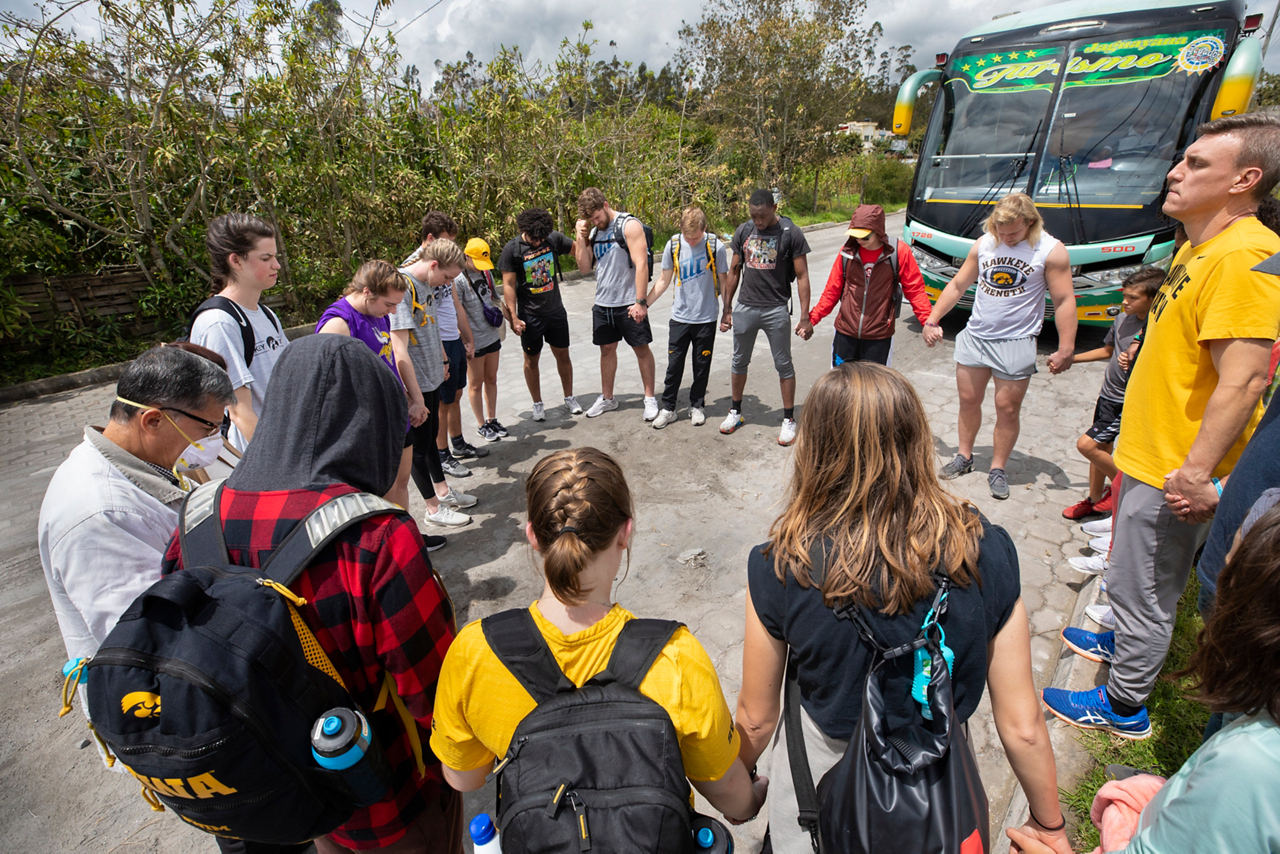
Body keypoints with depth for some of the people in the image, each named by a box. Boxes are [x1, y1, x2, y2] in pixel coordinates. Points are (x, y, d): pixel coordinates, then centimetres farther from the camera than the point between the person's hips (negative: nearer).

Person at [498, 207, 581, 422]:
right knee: (531, 359, 9)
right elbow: (508, 285, -11)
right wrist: (513, 317, -15)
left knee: (563, 355, 11)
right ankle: (537, 404, 25)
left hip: (556, 310, 3)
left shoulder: (554, 238, -4)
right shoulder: (512, 249, -12)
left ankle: (569, 398, 29)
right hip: (530, 315, -2)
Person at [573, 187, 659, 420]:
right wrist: (580, 238, -3)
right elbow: (585, 267, 9)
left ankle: (650, 398, 15)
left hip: (629, 303, -6)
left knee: (642, 348, 3)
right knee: (607, 348, 13)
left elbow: (641, 264, -17)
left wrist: (641, 301, -22)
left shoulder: (629, 225, -10)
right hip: (602, 303, 6)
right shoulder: (593, 231, 10)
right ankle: (607, 398, 27)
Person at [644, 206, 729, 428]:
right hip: (680, 317, 1)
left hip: (706, 318, -1)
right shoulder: (673, 245, -4)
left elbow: (723, 281, 2)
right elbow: (664, 280, 7)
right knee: (674, 364, 5)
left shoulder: (716, 247, -9)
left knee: (702, 365, 10)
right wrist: (644, 303, 5)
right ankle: (668, 408, 18)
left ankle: (697, 405, 27)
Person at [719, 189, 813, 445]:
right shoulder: (743, 231, 4)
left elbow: (802, 276, -7)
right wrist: (727, 308, 11)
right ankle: (735, 412, 30)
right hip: (745, 307, 4)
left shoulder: (791, 234, -7)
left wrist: (805, 317, -11)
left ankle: (789, 420, 16)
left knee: (783, 365, 5)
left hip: (776, 309, -3)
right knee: (739, 361, 13)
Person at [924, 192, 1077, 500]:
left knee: (1007, 408, 2)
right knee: (968, 400, 10)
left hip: (1016, 342, -3)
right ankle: (964, 457, 27)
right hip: (974, 336, 4)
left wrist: (1065, 349, -11)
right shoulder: (984, 244, 4)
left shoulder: (1051, 250, -7)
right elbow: (958, 285, 12)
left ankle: (998, 469, 16)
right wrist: (932, 320, 7)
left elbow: (1064, 301, -7)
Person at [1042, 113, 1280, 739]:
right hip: (1152, 452, 10)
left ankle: (1124, 708, 23)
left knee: (1142, 588, 5)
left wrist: (1195, 473, -27)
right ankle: (1125, 643, 48)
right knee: (1137, 579, 27)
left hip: (1172, 470, -10)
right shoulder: (1198, 246, 11)